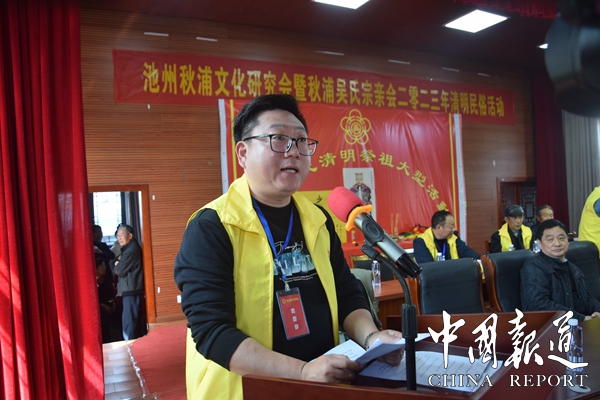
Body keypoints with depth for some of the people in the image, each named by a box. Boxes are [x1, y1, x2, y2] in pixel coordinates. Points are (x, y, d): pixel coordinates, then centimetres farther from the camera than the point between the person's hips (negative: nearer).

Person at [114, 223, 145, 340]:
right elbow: (125, 266, 16)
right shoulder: (132, 247, 15)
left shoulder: (130, 251, -18)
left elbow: (119, 271, -16)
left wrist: (117, 264, 3)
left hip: (130, 290, -10)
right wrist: (119, 263, -3)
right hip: (132, 288, 10)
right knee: (136, 320, 16)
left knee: (128, 321, -6)